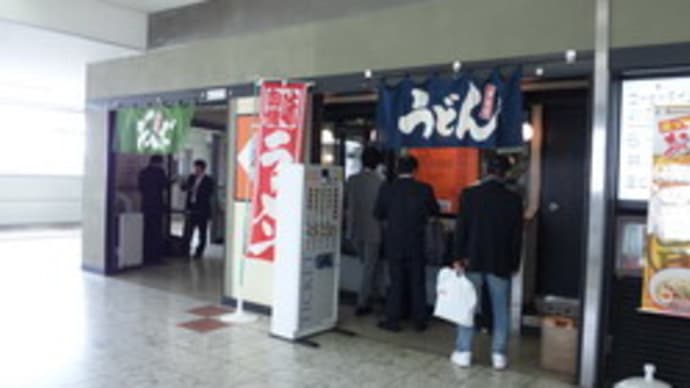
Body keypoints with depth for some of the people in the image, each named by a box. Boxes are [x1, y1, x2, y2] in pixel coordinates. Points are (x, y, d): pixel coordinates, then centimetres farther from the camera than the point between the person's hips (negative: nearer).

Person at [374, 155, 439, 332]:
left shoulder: (387, 189, -9)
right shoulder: (424, 189, -9)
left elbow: (378, 213, 0)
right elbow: (434, 211, 6)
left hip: (394, 243, 0)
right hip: (416, 244, 0)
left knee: (396, 283, 8)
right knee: (418, 283, 11)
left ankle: (392, 320, 12)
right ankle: (420, 321, 19)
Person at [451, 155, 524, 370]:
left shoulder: (469, 194, -6)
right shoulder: (514, 199, -3)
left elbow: (461, 228, -6)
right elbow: (517, 235, 0)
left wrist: (458, 258, -1)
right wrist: (514, 264, 8)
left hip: (472, 260, 0)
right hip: (501, 262, 0)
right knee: (501, 310, 11)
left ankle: (463, 352, 13)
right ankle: (499, 354, 14)